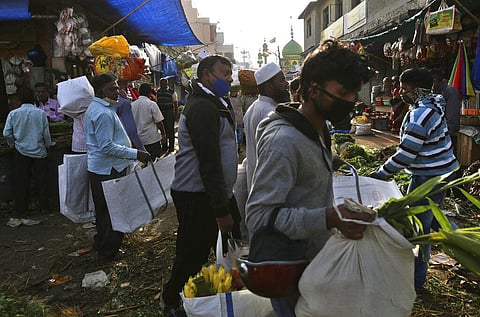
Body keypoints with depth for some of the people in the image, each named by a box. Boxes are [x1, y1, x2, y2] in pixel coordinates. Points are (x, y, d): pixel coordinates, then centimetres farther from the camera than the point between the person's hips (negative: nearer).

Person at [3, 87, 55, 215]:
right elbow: (46, 133, -5)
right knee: (41, 181, 11)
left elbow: (6, 134, -5)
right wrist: (48, 145, 13)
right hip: (39, 151, 0)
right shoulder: (41, 113, -7)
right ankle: (43, 207, 19)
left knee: (21, 182, 10)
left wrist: (13, 144, 13)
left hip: (21, 152, 1)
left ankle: (21, 210, 17)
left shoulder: (13, 113, -5)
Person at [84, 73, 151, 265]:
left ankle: (100, 243, 38)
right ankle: (107, 254, 10)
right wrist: (135, 154, -23)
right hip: (109, 170, -11)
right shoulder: (103, 113, -21)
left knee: (103, 209, 22)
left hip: (98, 168, 11)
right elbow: (107, 147, -25)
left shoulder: (95, 108, 14)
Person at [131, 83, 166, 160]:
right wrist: (163, 134, 2)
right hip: (152, 139, -5)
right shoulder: (151, 104, -12)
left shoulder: (132, 105, 2)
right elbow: (158, 122, -10)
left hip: (138, 139, 5)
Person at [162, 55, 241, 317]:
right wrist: (221, 210, -22)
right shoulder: (202, 108, -19)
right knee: (193, 256, 5)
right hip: (198, 197, -10)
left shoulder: (215, 104, 14)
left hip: (217, 191, 10)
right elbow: (209, 163, -24)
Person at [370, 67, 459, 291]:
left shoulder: (419, 115, -25)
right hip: (444, 170, 10)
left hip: (429, 178, -10)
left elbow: (405, 156, -25)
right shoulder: (434, 104, 7)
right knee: (432, 216, 27)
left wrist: (379, 174, -17)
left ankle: (416, 280, 13)